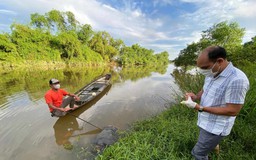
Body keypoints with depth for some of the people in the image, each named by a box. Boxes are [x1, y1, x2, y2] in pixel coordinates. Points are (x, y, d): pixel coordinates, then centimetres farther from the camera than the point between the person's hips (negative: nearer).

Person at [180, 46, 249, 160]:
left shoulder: (237, 80, -29)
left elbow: (232, 111, -26)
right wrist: (195, 97, -11)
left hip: (215, 127, -7)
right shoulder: (212, 74, -3)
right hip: (205, 121, 8)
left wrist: (199, 107, -29)